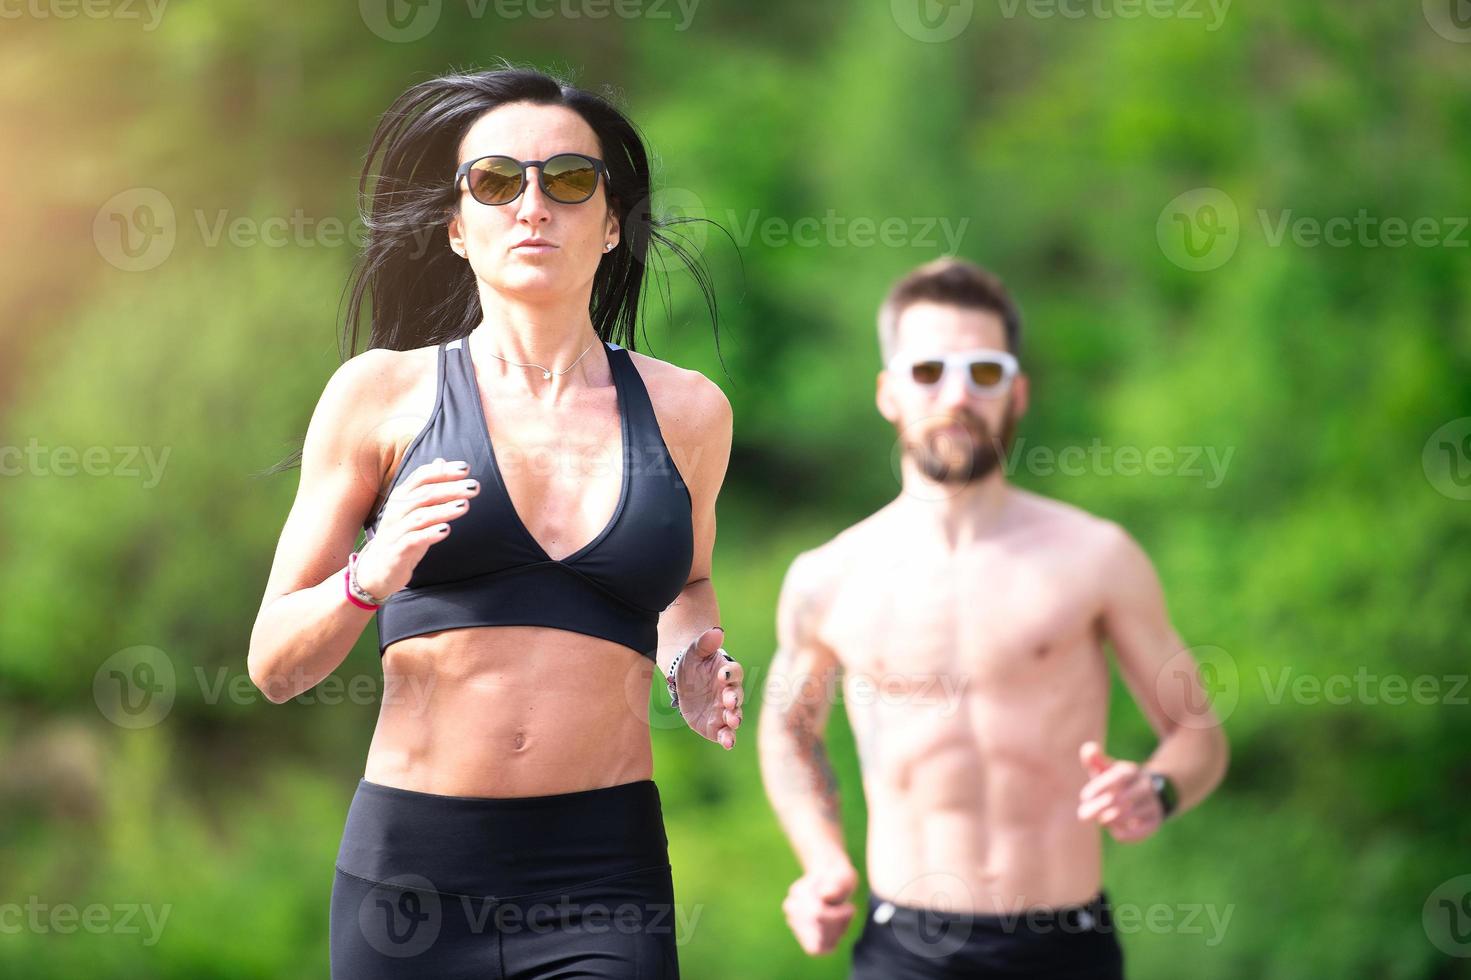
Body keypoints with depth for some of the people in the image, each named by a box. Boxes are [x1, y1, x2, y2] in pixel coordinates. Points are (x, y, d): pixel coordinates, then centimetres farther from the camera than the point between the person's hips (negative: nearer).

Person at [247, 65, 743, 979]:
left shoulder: (686, 410, 9)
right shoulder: (383, 394, 3)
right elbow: (275, 665, 4)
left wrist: (691, 664, 8)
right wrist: (367, 580, -15)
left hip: (604, 874, 1)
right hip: (413, 865, 0)